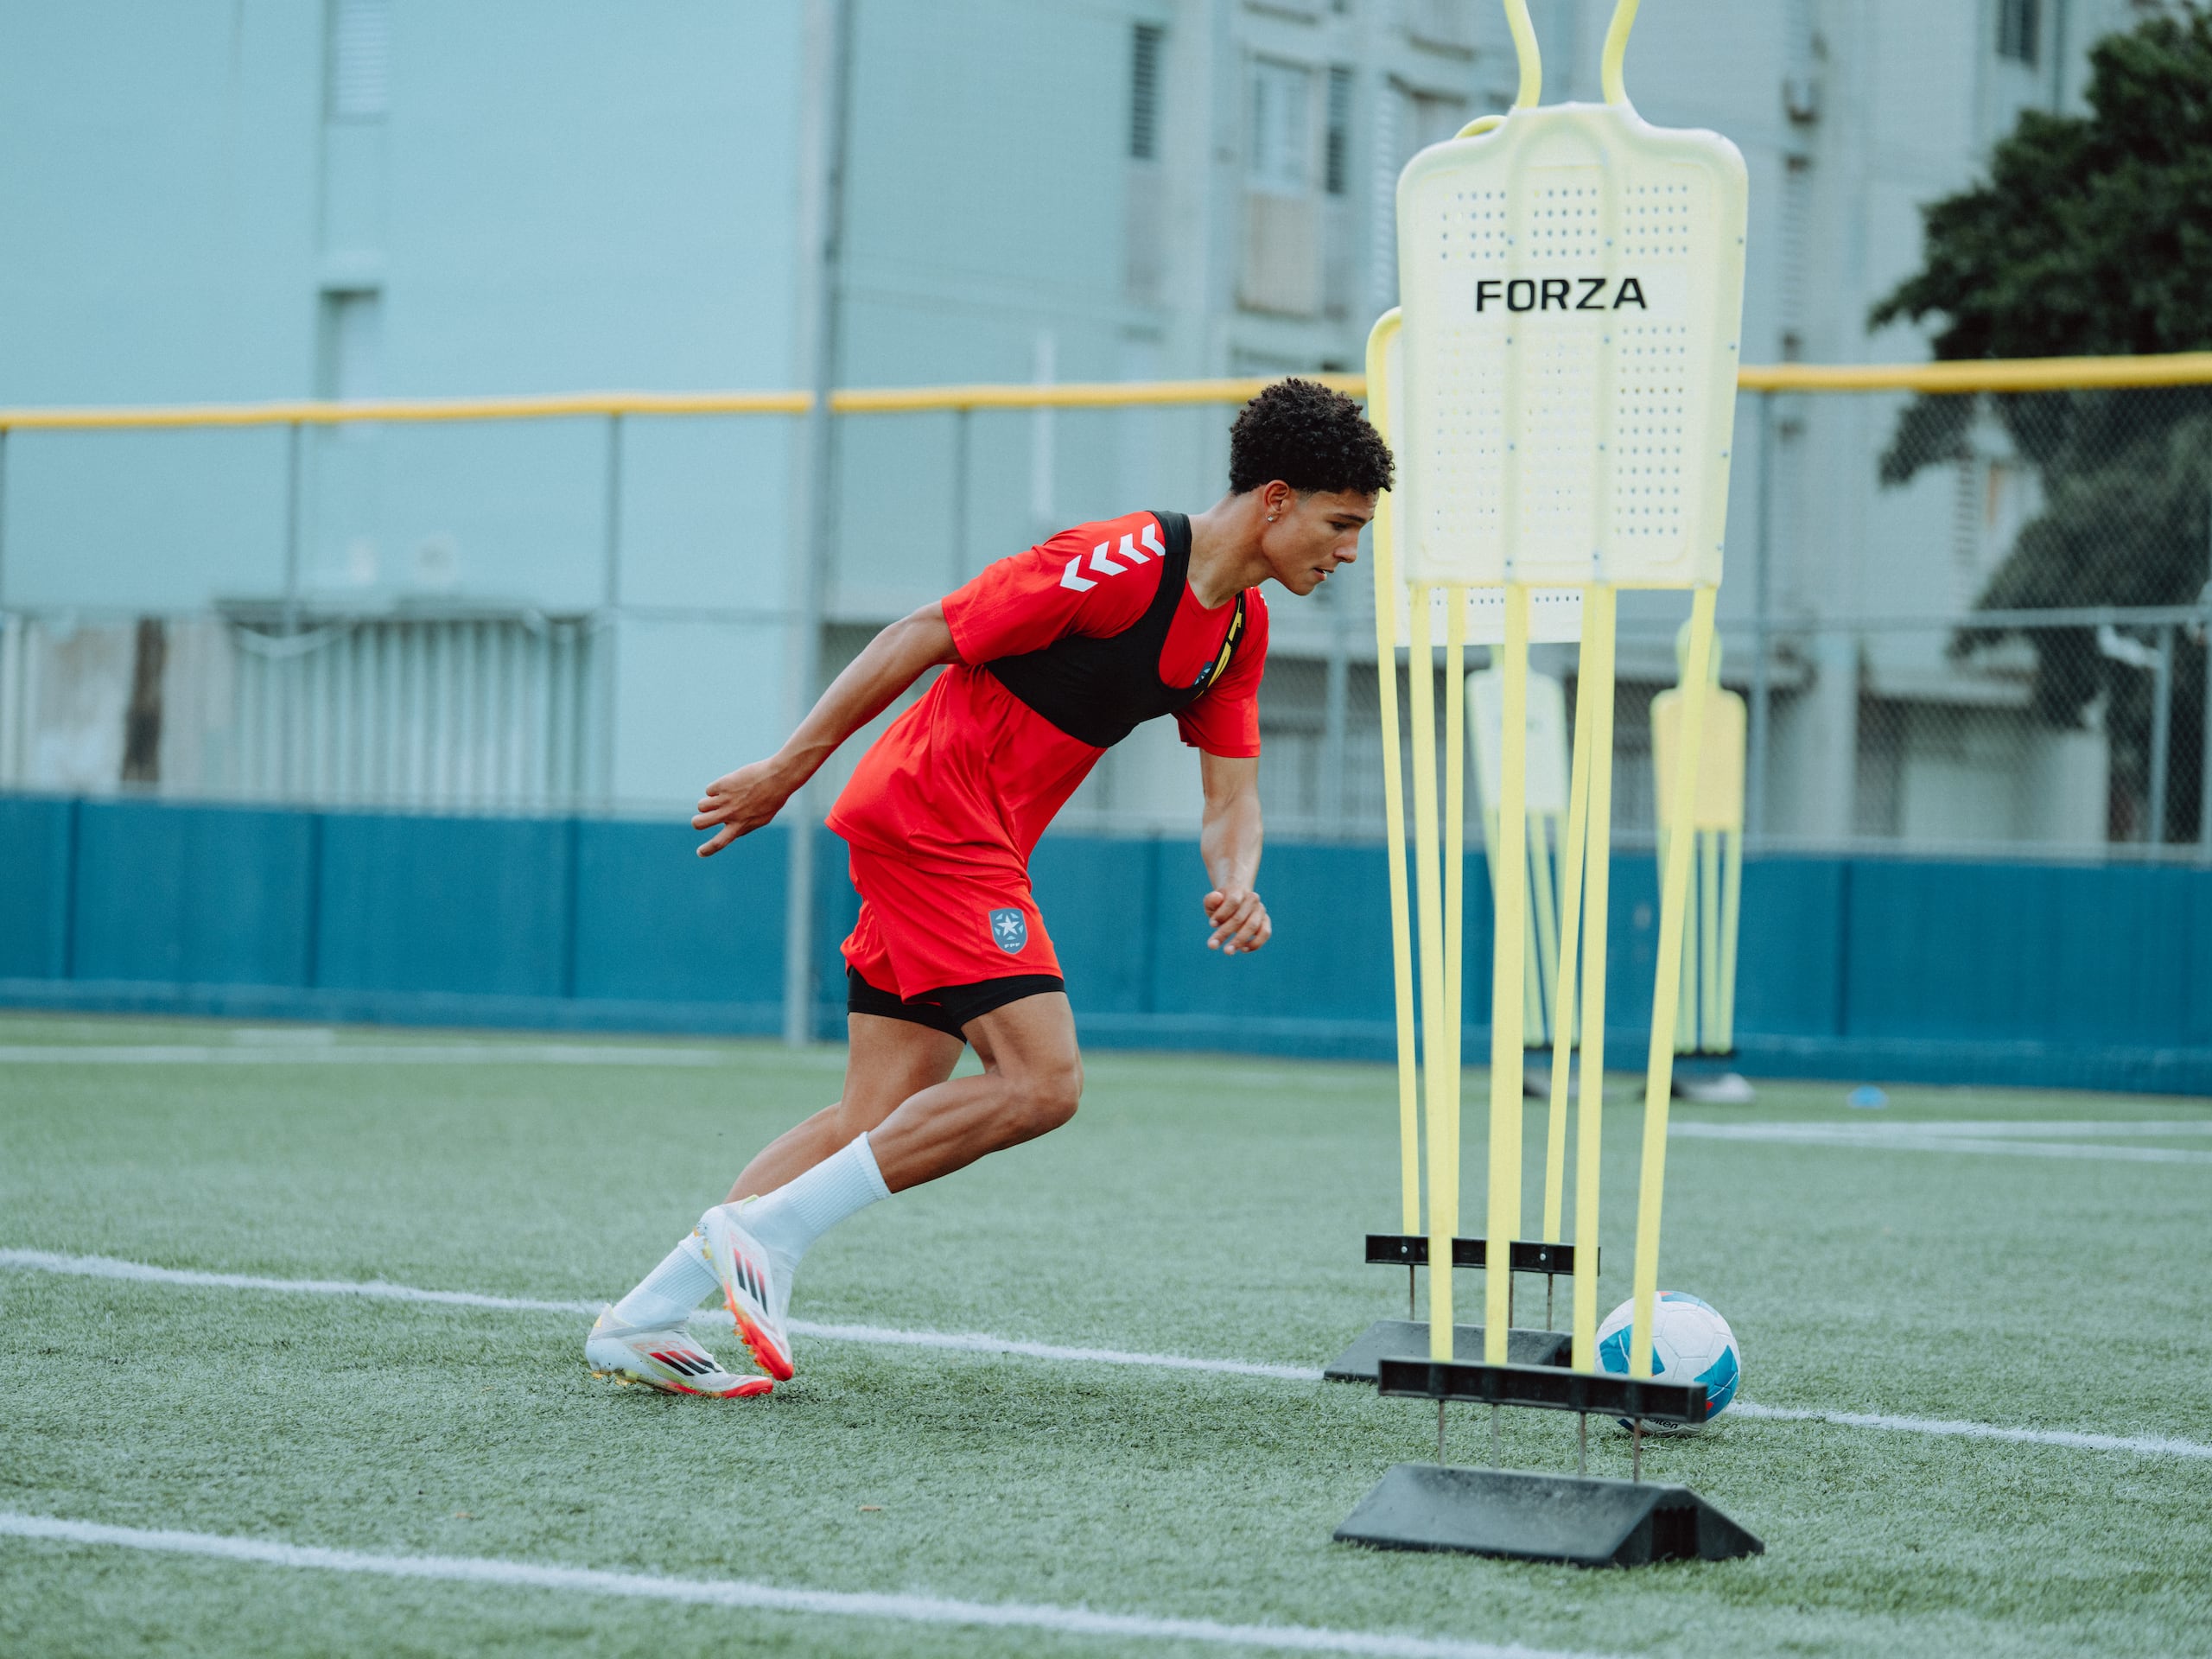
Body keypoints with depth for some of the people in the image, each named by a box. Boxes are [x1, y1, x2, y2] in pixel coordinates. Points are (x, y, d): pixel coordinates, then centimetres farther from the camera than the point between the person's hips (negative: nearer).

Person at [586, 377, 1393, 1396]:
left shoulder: (1240, 629, 10)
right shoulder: (1122, 565, -19)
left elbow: (1230, 795, 13)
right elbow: (921, 639, -15)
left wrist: (1234, 886, -10)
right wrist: (787, 770, -11)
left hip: (979, 851, 9)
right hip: (930, 813, -9)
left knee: (884, 1120, 5)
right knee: (1042, 1081, -17)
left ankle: (641, 1320, 5)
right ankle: (767, 1229, -12)